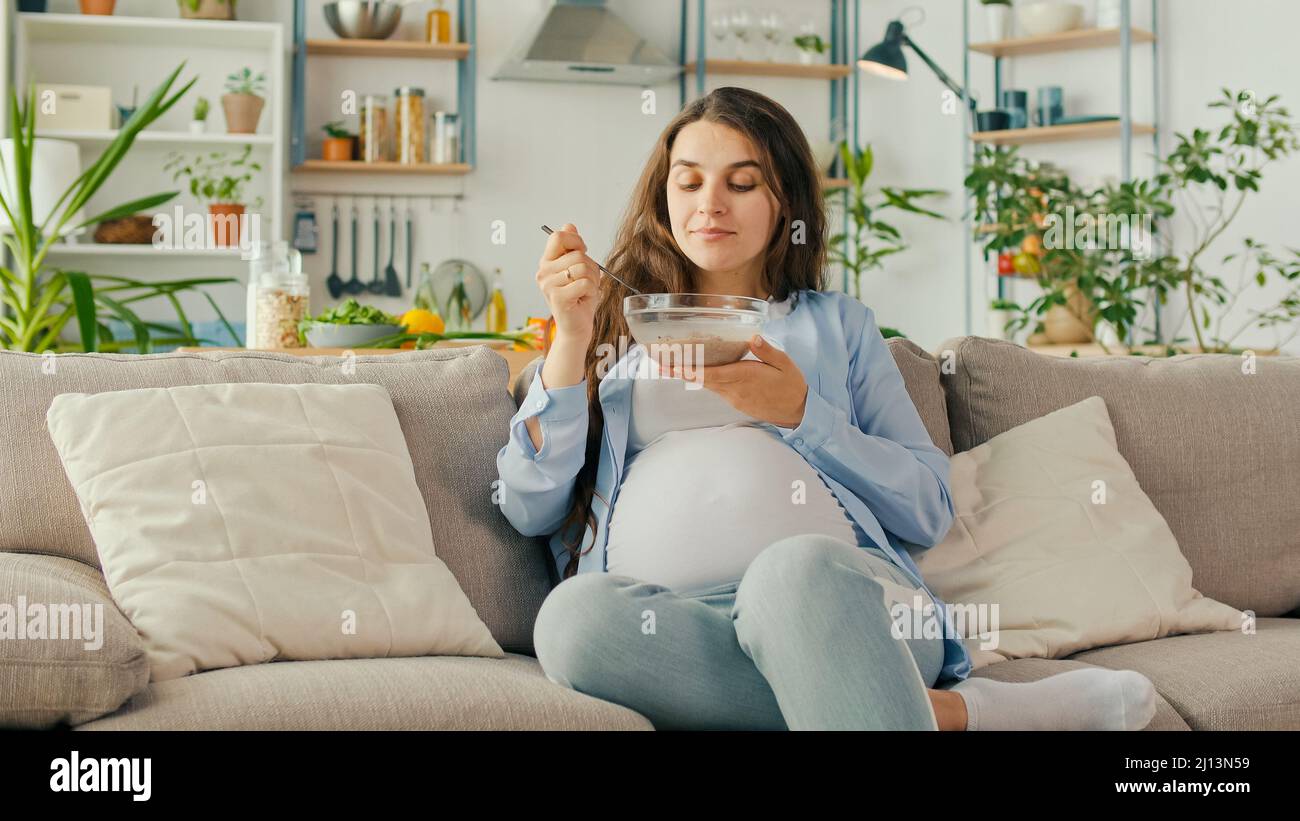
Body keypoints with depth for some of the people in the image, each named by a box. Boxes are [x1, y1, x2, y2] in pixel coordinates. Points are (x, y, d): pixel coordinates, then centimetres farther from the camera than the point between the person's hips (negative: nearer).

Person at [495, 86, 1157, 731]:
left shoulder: (837, 324, 26)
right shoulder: (611, 326, 28)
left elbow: (929, 510, 14)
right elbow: (528, 507, 14)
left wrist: (800, 413, 0)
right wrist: (570, 339, 6)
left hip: (841, 588, -1)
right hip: (657, 622, 2)